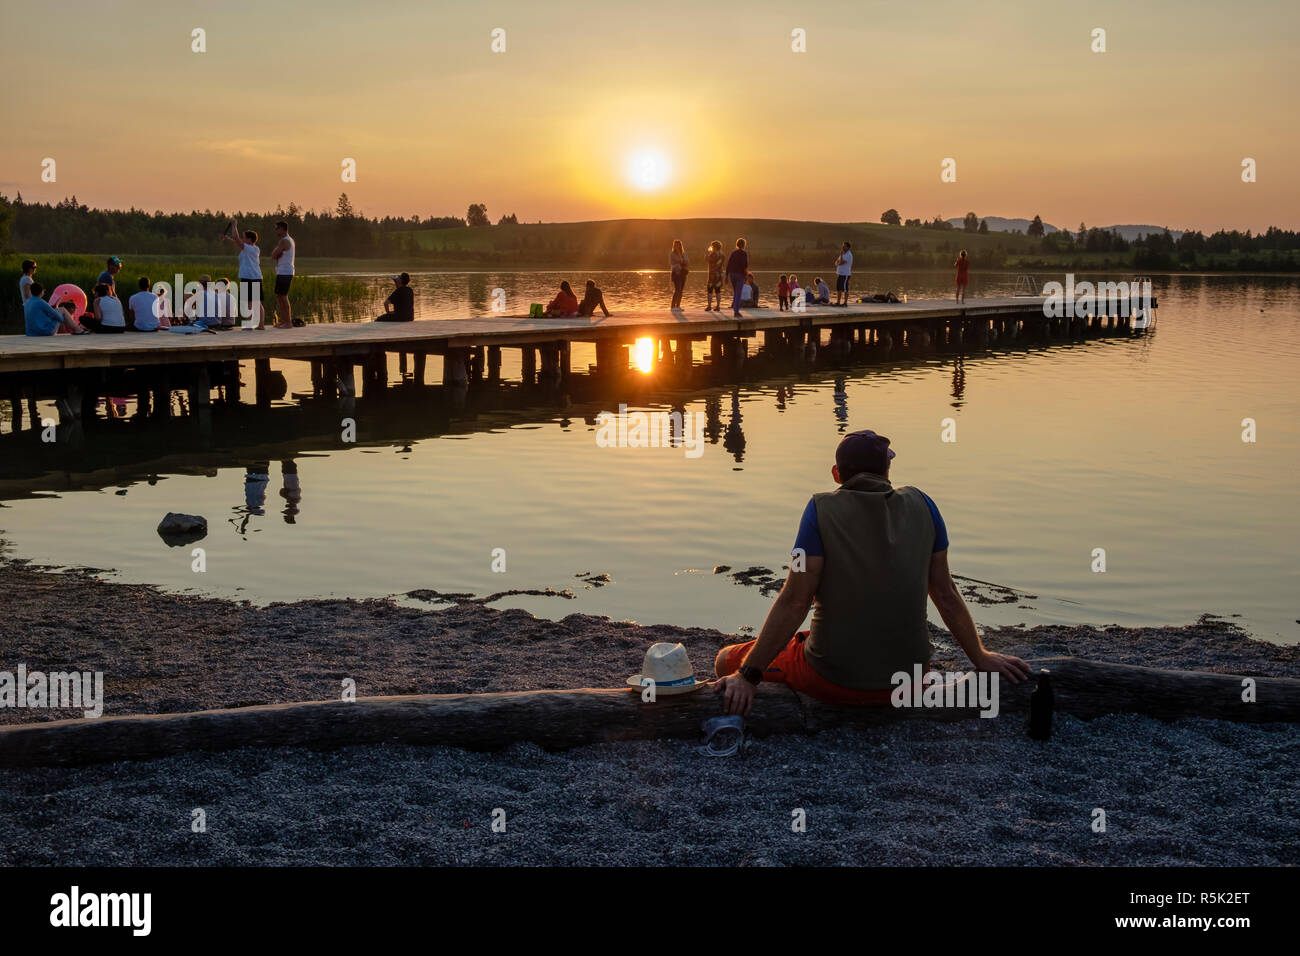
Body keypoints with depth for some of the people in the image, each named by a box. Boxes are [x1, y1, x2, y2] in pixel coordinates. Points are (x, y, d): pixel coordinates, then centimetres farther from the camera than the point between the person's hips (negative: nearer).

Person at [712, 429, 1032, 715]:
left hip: (833, 680, -4)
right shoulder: (920, 505, 2)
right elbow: (945, 593, 6)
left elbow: (794, 601, -14)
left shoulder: (823, 508, -9)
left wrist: (747, 675, -10)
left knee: (728, 661, 16)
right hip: (906, 678, 5)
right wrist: (981, 658, 18)